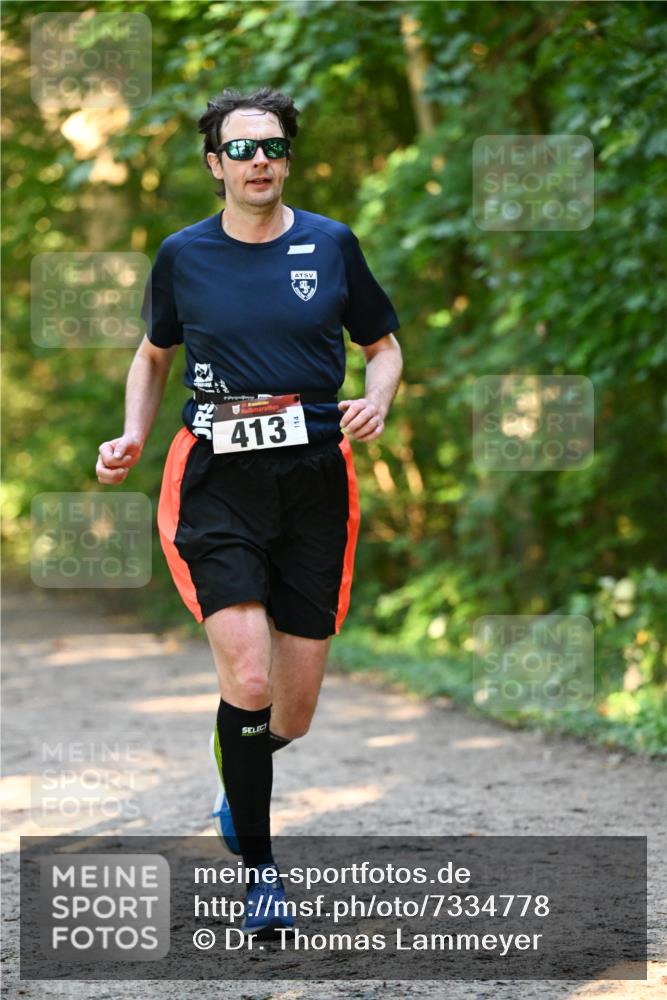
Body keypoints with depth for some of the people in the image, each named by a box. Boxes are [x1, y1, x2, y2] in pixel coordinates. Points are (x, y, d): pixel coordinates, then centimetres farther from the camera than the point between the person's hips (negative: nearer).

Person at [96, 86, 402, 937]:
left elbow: (384, 346, 15)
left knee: (292, 715, 5)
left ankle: (239, 775, 42)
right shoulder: (183, 255, 5)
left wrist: (378, 402, -6)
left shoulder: (331, 244, 5)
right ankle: (257, 867, -3)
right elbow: (153, 353, 21)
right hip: (217, 481, -1)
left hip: (314, 479, 1)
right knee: (248, 680, -19)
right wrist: (132, 436, 5)